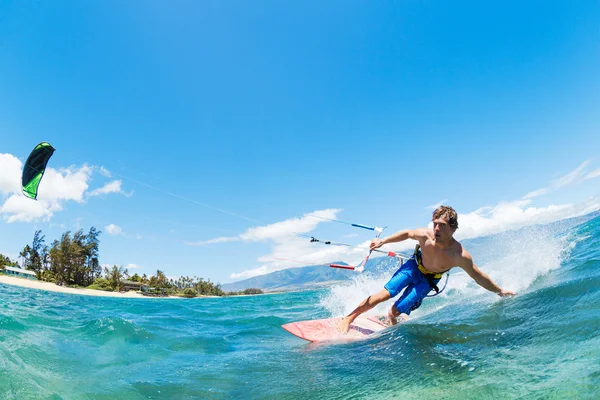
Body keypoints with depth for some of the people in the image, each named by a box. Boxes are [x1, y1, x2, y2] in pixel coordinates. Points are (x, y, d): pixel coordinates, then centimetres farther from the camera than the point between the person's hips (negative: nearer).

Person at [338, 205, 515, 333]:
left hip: (429, 280, 0)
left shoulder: (460, 255, -33)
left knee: (396, 311, -10)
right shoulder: (425, 235, -29)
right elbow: (407, 233, -8)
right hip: (414, 267, 1)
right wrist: (383, 241, -3)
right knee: (384, 294, -13)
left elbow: (479, 277, -17)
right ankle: (349, 317, 2)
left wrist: (500, 291, -10)